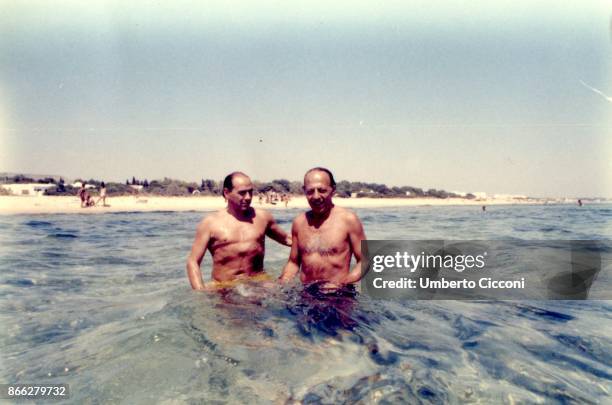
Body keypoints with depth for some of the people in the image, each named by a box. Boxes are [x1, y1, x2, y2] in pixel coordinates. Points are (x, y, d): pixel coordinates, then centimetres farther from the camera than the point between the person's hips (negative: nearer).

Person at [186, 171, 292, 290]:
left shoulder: (262, 217, 8)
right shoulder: (210, 223, -1)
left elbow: (286, 239, 25)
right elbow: (193, 262, -3)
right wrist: (201, 293, -17)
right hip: (223, 287, -1)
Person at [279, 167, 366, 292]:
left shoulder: (348, 219, -3)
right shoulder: (299, 222, 9)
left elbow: (364, 261, 0)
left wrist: (343, 283, -14)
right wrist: (282, 283, 0)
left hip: (339, 293, -2)